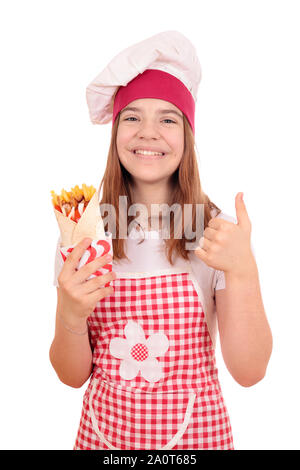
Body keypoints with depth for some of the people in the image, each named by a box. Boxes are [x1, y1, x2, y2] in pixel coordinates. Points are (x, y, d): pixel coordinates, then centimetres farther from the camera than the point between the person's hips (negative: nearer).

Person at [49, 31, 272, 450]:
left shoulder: (217, 231, -13)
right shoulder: (85, 231, -9)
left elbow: (249, 372, -16)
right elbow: (73, 376, -6)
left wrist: (242, 271, -30)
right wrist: (69, 317, -26)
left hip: (196, 432, -1)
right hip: (102, 431, 2)